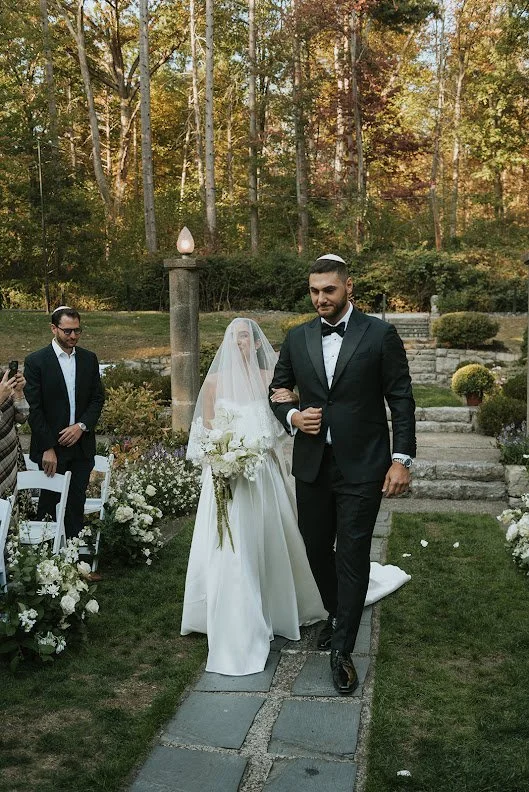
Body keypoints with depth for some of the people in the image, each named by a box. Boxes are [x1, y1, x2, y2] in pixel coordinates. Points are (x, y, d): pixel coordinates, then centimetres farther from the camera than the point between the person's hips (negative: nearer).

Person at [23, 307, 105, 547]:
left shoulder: (89, 359, 6)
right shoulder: (36, 361, -6)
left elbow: (98, 398, 8)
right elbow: (34, 408, -9)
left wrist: (82, 425, -9)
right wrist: (47, 448, -13)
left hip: (82, 444, 4)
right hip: (51, 448, -3)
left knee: (77, 504, 7)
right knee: (50, 502, 2)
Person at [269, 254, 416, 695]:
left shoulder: (380, 334, -5)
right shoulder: (297, 338, 6)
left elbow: (401, 400, -4)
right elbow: (277, 391, 16)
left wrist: (402, 459, -10)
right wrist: (292, 417, -6)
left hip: (362, 466, -4)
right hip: (312, 464, 4)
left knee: (353, 555, -1)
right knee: (317, 549, 15)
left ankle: (343, 650, 11)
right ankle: (336, 616, 40)